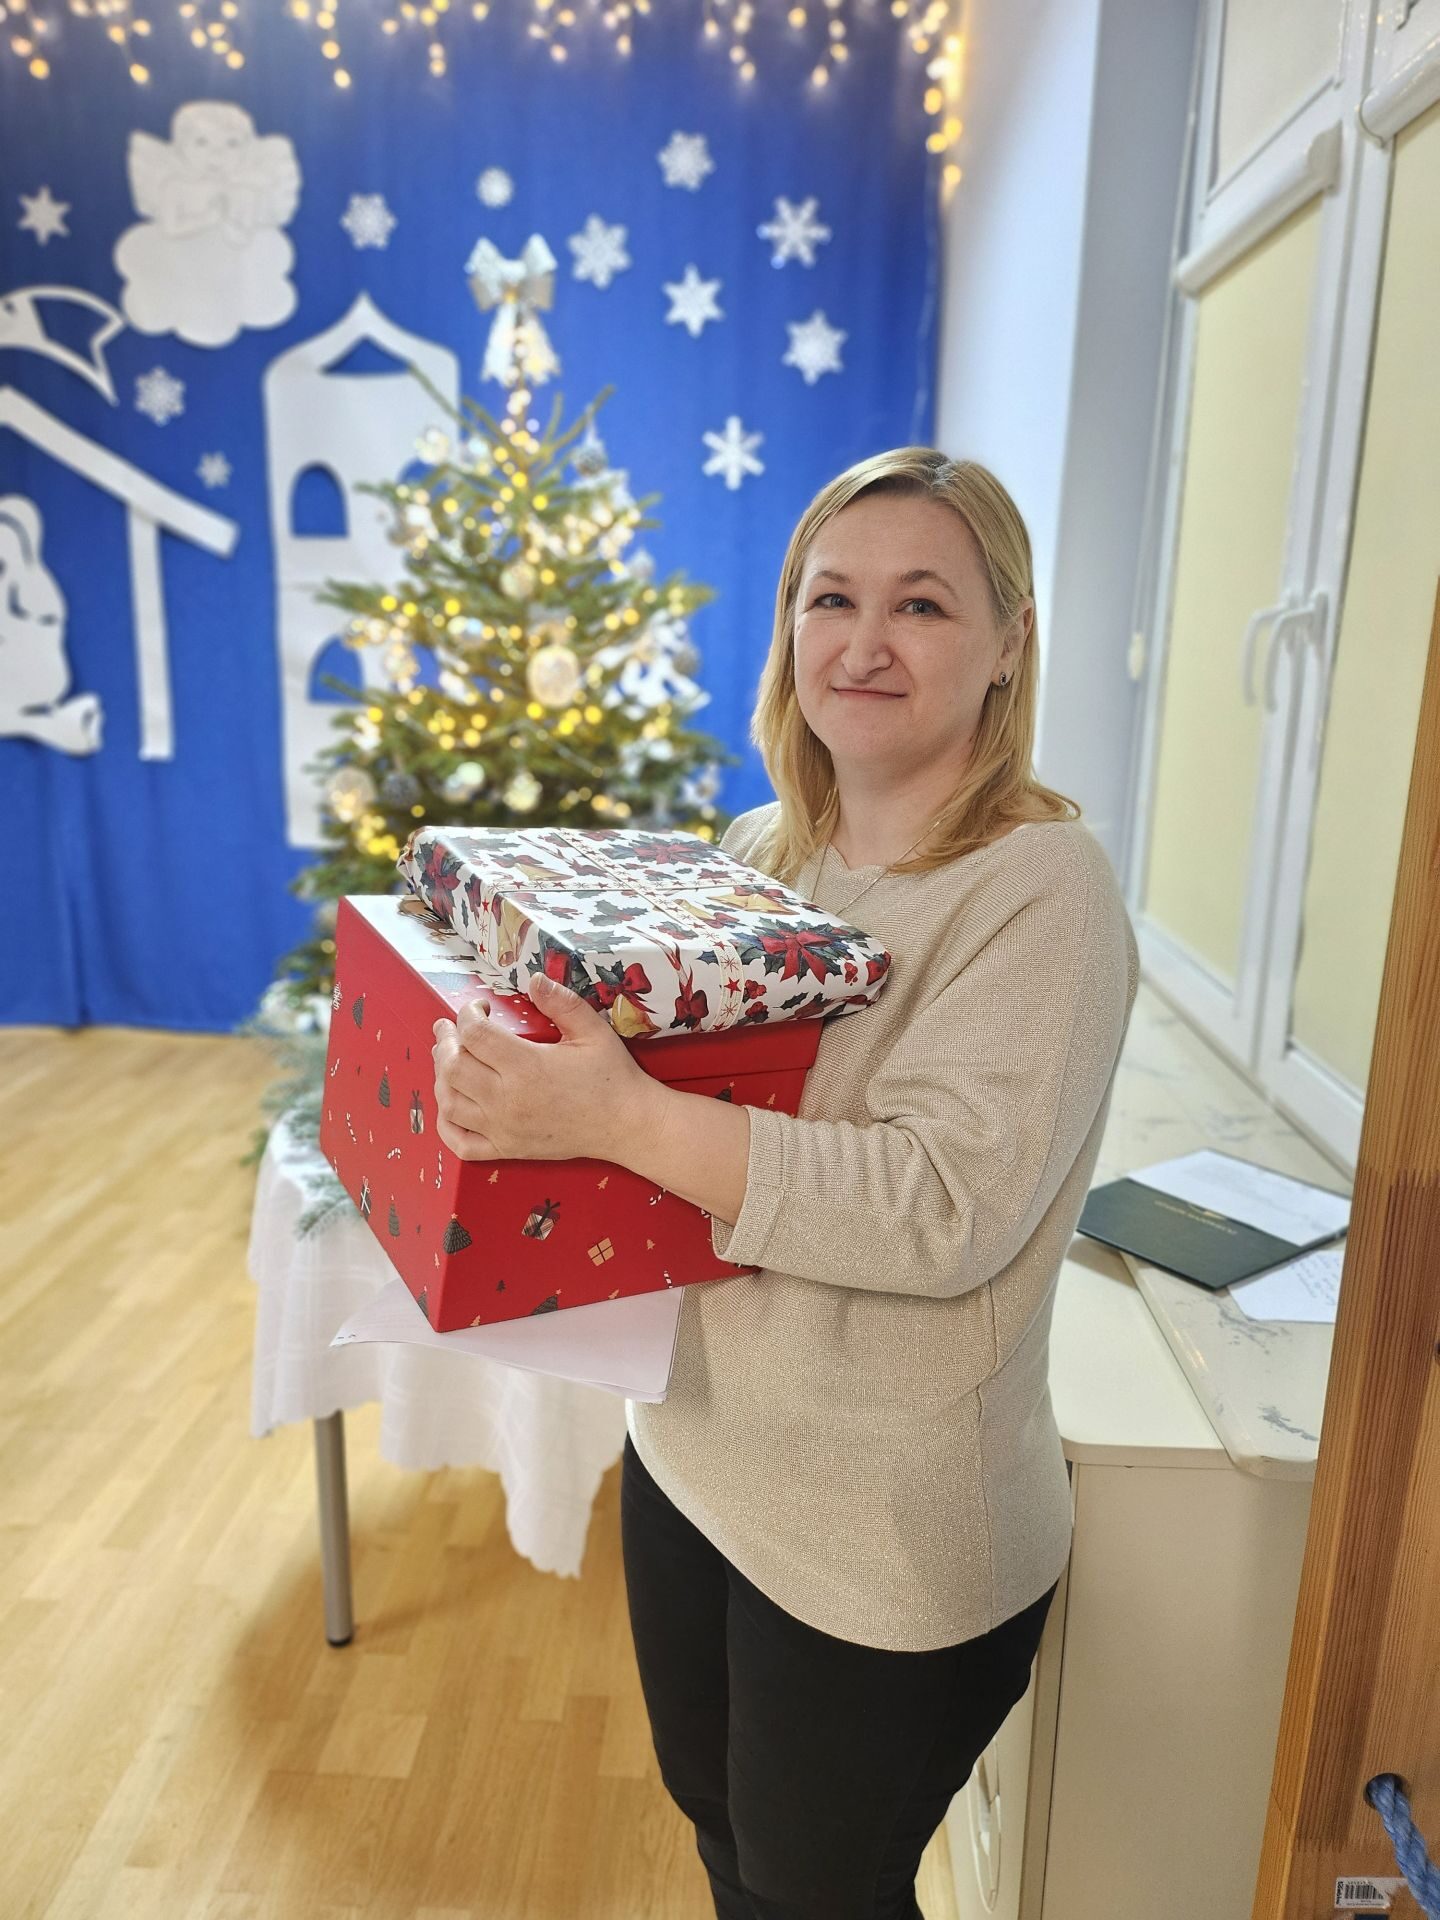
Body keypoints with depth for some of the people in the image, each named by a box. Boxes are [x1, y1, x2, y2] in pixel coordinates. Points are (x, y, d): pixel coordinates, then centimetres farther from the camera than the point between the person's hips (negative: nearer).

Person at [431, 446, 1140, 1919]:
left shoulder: (1040, 887, -22)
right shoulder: (757, 849, 0)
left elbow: (944, 1207, -31)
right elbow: (666, 1052, 13)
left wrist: (617, 1116, -35)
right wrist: (523, 1078, -6)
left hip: (888, 1537, -6)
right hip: (691, 1450, 7)